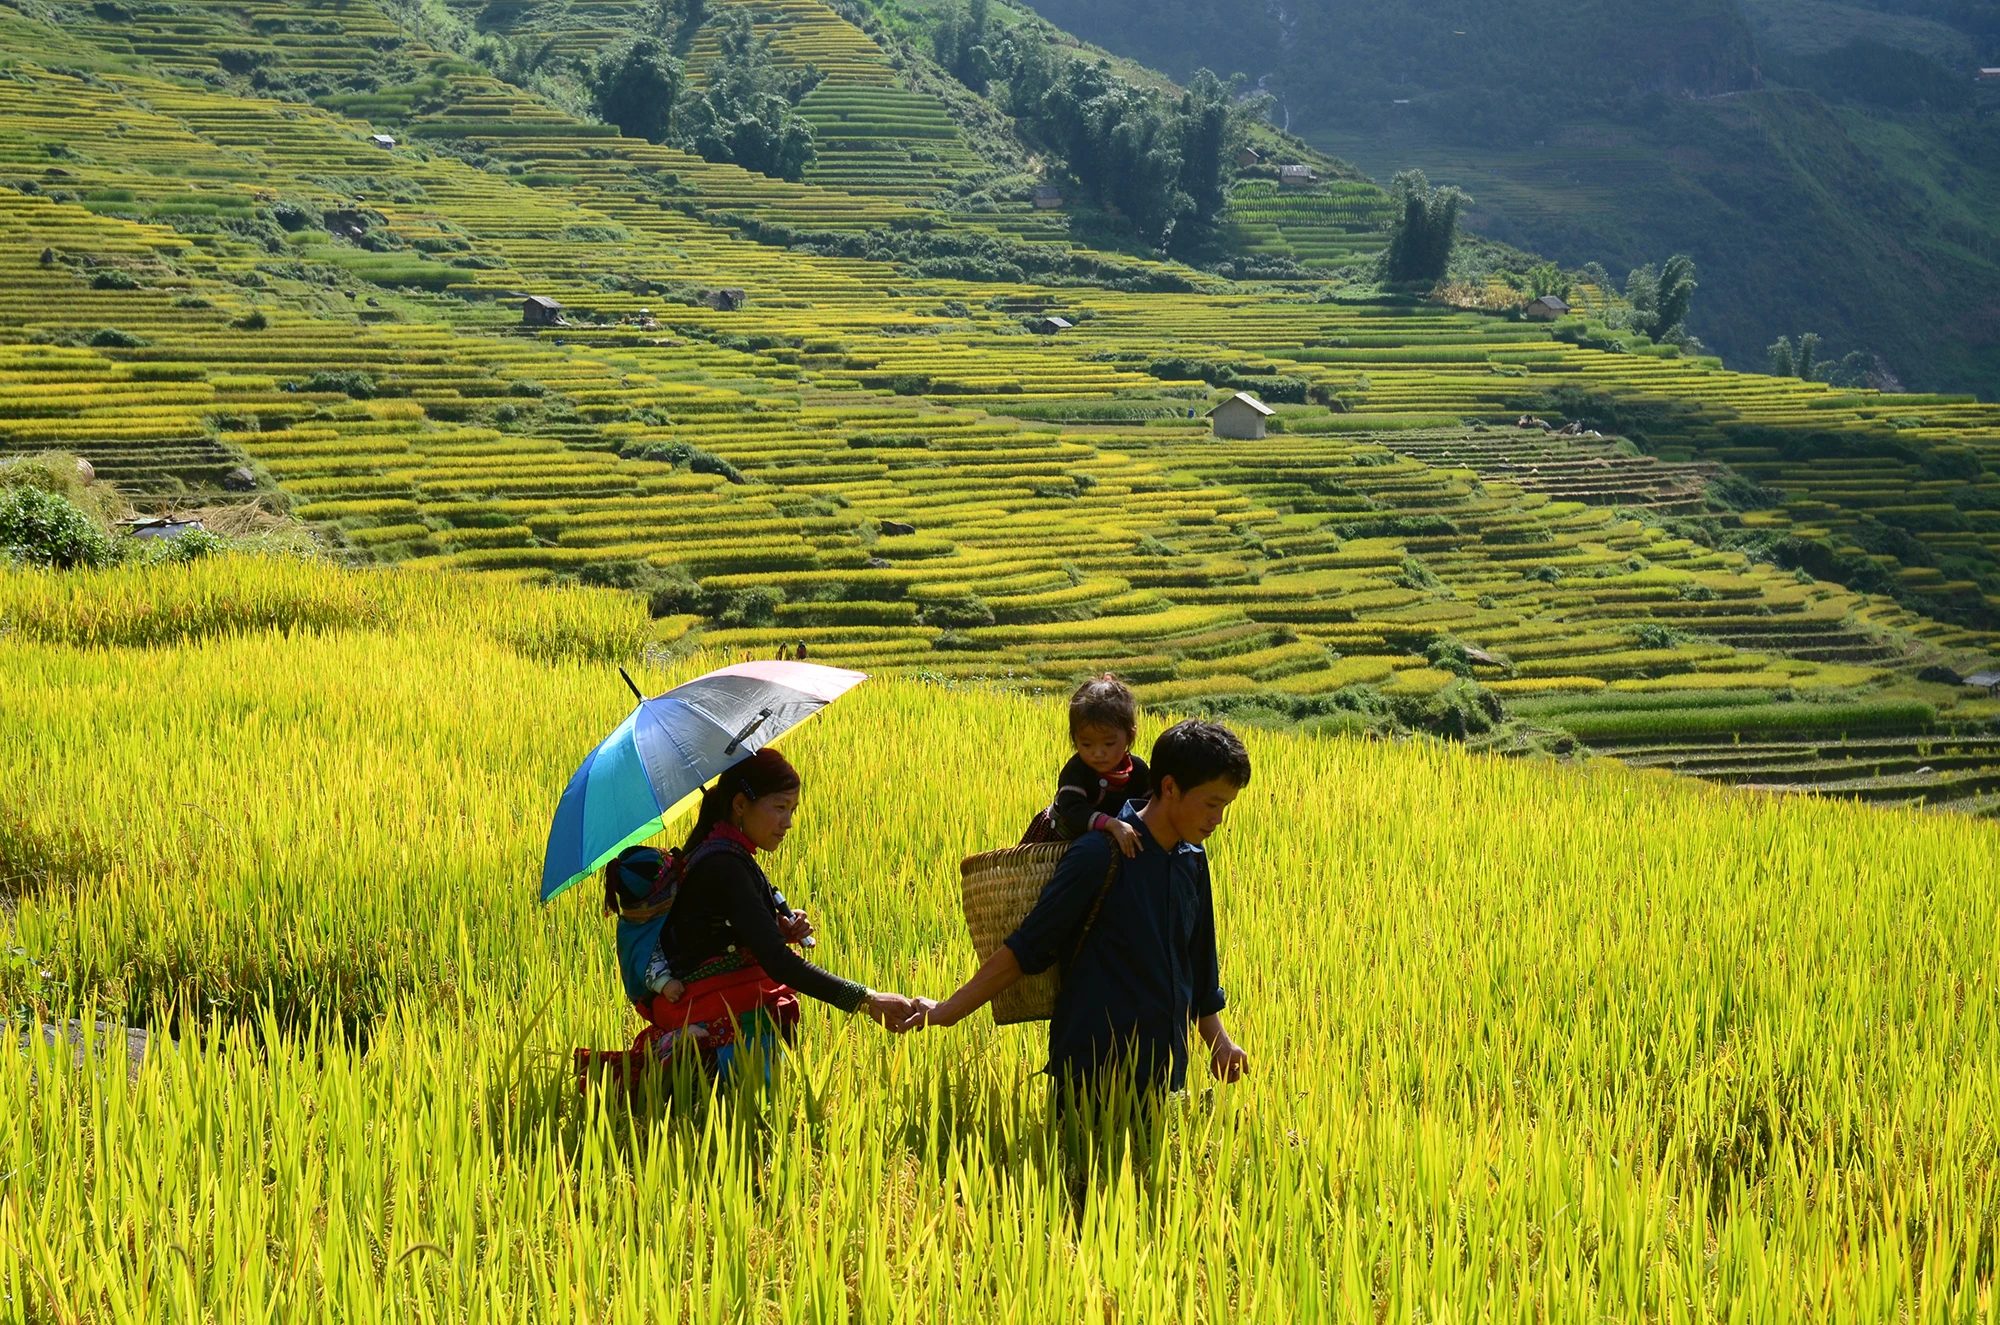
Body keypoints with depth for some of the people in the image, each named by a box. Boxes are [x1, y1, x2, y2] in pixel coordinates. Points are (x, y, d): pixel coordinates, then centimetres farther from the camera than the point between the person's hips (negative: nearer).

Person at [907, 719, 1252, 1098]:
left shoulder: (1192, 861, 8)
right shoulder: (1101, 856, -13)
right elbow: (1027, 947, -9)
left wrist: (1217, 1039, 24)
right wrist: (949, 1011, -9)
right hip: (1096, 1075, -6)